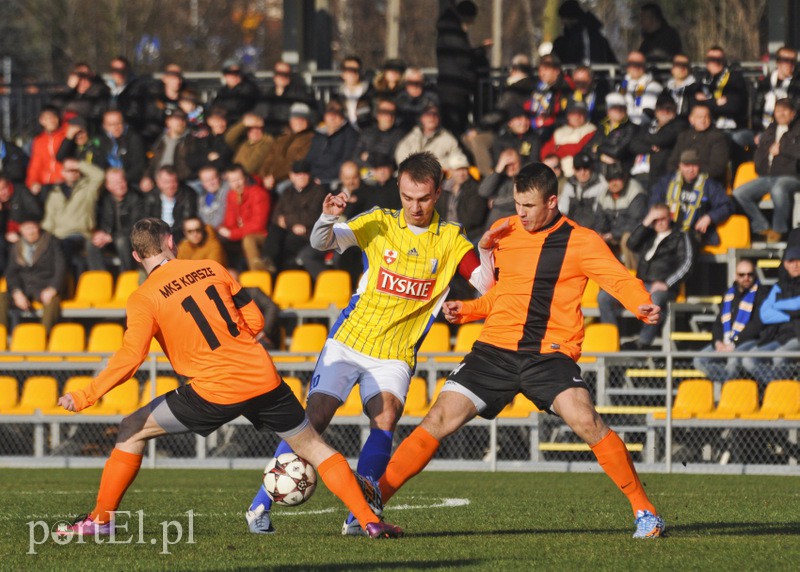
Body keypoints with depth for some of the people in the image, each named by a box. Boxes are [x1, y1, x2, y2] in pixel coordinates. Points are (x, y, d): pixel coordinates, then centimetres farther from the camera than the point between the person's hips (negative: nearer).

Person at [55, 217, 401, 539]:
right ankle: (370, 522, 8)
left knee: (132, 431, 12)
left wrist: (84, 397, -6)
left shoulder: (144, 299, -3)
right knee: (314, 447, 16)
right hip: (263, 377, 3)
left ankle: (101, 520, 11)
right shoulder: (213, 269, 10)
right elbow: (255, 321, 12)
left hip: (215, 393, -3)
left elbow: (130, 357, -13)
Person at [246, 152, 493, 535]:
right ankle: (261, 505, 3)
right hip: (348, 343, 0)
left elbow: (486, 285, -8)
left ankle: (358, 515, -19)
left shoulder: (449, 238, 0)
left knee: (386, 419, -23)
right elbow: (321, 242, -10)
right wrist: (329, 218, -31)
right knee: (313, 420, -9)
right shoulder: (379, 224, -2)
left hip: (395, 356, 1)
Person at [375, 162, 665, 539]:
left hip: (550, 354, -4)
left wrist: (643, 306, -30)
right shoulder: (503, 232, 13)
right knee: (440, 420, -5)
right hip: (496, 349, 4)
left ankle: (643, 509, -11)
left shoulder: (581, 242, 0)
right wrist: (466, 310, 7)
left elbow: (619, 278, -9)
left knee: (585, 421, -25)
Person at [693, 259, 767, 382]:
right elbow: (718, 323, 19)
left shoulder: (761, 292, 0)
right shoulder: (729, 295, 20)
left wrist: (733, 345, -15)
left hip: (750, 341, -6)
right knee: (699, 360, -16)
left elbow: (757, 325, -10)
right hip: (724, 343, 6)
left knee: (734, 359, -38)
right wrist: (718, 343, -3)